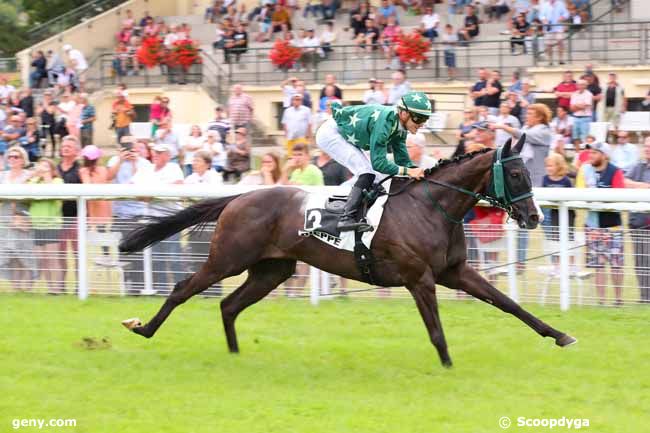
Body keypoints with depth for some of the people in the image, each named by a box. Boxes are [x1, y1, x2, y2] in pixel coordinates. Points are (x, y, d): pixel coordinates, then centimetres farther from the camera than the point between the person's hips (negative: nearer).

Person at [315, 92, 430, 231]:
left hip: (347, 137, 10)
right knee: (367, 174, -21)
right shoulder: (384, 121, -34)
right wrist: (408, 171, -40)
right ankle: (346, 218, -28)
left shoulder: (400, 127, -7)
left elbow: (402, 159, -3)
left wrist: (417, 171, -21)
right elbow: (378, 163, -35)